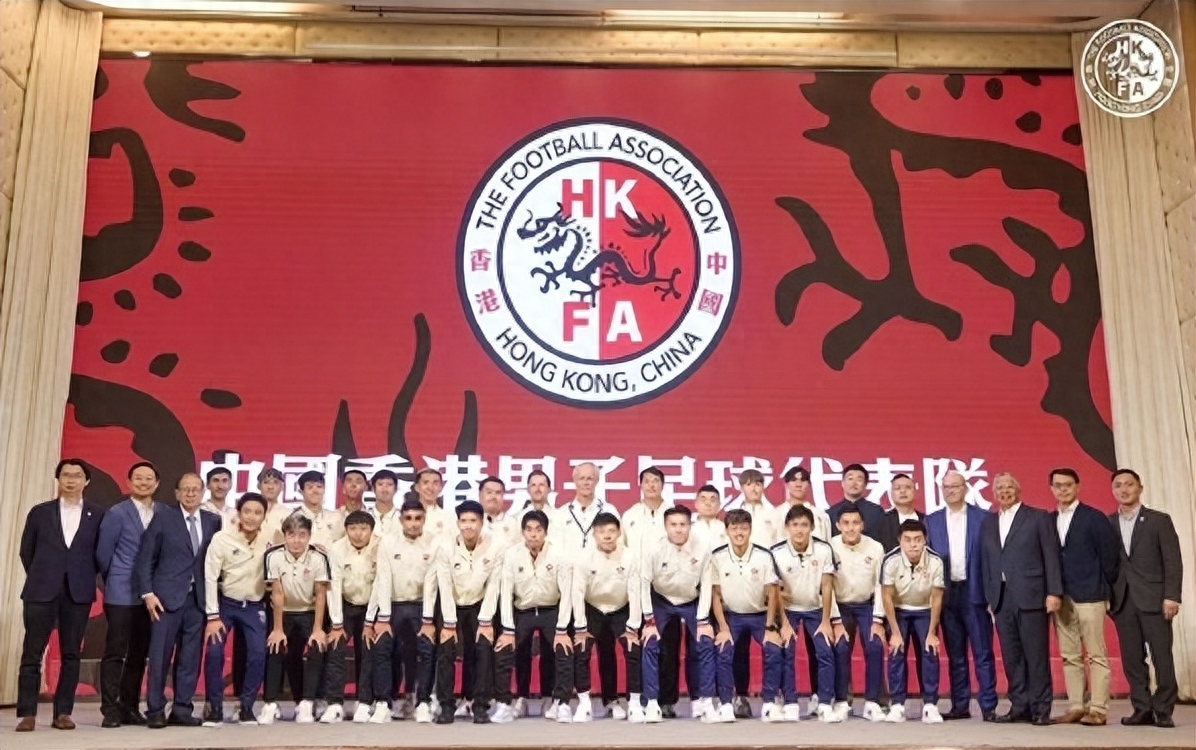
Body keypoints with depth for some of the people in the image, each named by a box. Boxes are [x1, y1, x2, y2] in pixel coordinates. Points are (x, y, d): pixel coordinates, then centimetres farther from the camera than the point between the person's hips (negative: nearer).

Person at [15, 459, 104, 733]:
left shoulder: (97, 515, 4)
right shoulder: (40, 512, 6)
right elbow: (26, 551, 11)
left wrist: (84, 578, 4)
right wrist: (40, 577, 9)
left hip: (79, 593, 0)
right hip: (41, 591, 0)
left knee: (71, 655, 4)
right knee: (32, 653, 0)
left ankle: (63, 713, 10)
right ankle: (27, 713, 6)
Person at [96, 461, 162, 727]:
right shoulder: (117, 513, -5)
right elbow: (102, 553, -2)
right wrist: (114, 582, 7)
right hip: (121, 594, -4)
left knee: (139, 653, 9)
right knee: (115, 652, -2)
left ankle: (130, 708, 17)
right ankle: (110, 710, 2)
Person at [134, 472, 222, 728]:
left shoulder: (213, 521, 9)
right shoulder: (163, 518, 2)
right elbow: (145, 559, 0)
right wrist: (147, 593, -7)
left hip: (198, 599, 3)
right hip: (168, 597, -3)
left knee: (191, 657, 5)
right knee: (160, 655, 0)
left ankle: (182, 710, 13)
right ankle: (155, 710, 9)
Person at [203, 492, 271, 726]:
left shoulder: (270, 541, -7)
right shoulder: (221, 538, -14)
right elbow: (210, 577, -12)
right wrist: (212, 616, -14)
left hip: (254, 606, 2)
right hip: (225, 603, -2)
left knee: (258, 655, -9)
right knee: (214, 652, -13)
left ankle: (246, 707, 6)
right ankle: (214, 707, 3)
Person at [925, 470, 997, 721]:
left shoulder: (983, 518, 1)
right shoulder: (932, 521, 9)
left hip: (975, 592, -3)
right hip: (947, 594, 3)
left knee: (983, 652, 0)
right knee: (955, 654, 9)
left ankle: (988, 706, 6)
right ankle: (960, 705, 16)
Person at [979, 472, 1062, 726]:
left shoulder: (1037, 517, 3)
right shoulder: (988, 522, 16)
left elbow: (1051, 556, -2)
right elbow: (985, 561, 14)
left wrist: (1053, 592, -9)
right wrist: (988, 596, 8)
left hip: (1030, 595, -4)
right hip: (1001, 597, 4)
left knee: (1036, 654, -2)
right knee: (1011, 656, 5)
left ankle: (1041, 709, 5)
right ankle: (1019, 706, 12)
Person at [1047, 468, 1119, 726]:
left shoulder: (1094, 518, -3)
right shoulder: (1048, 520, 10)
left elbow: (1108, 556, -3)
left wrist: (1106, 590, -1)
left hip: (1089, 596, -5)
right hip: (1060, 597, 5)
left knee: (1096, 655, -1)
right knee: (1069, 656, 7)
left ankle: (1098, 710, 2)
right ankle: (1076, 708, 12)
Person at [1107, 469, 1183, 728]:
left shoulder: (1159, 520, 3)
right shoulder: (1107, 524, 9)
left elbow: (1173, 560, -2)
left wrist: (1171, 596, -11)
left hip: (1153, 599, -2)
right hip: (1122, 601, 3)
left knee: (1162, 656, -1)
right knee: (1131, 659, 3)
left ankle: (1164, 711, 7)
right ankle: (1142, 709, 10)